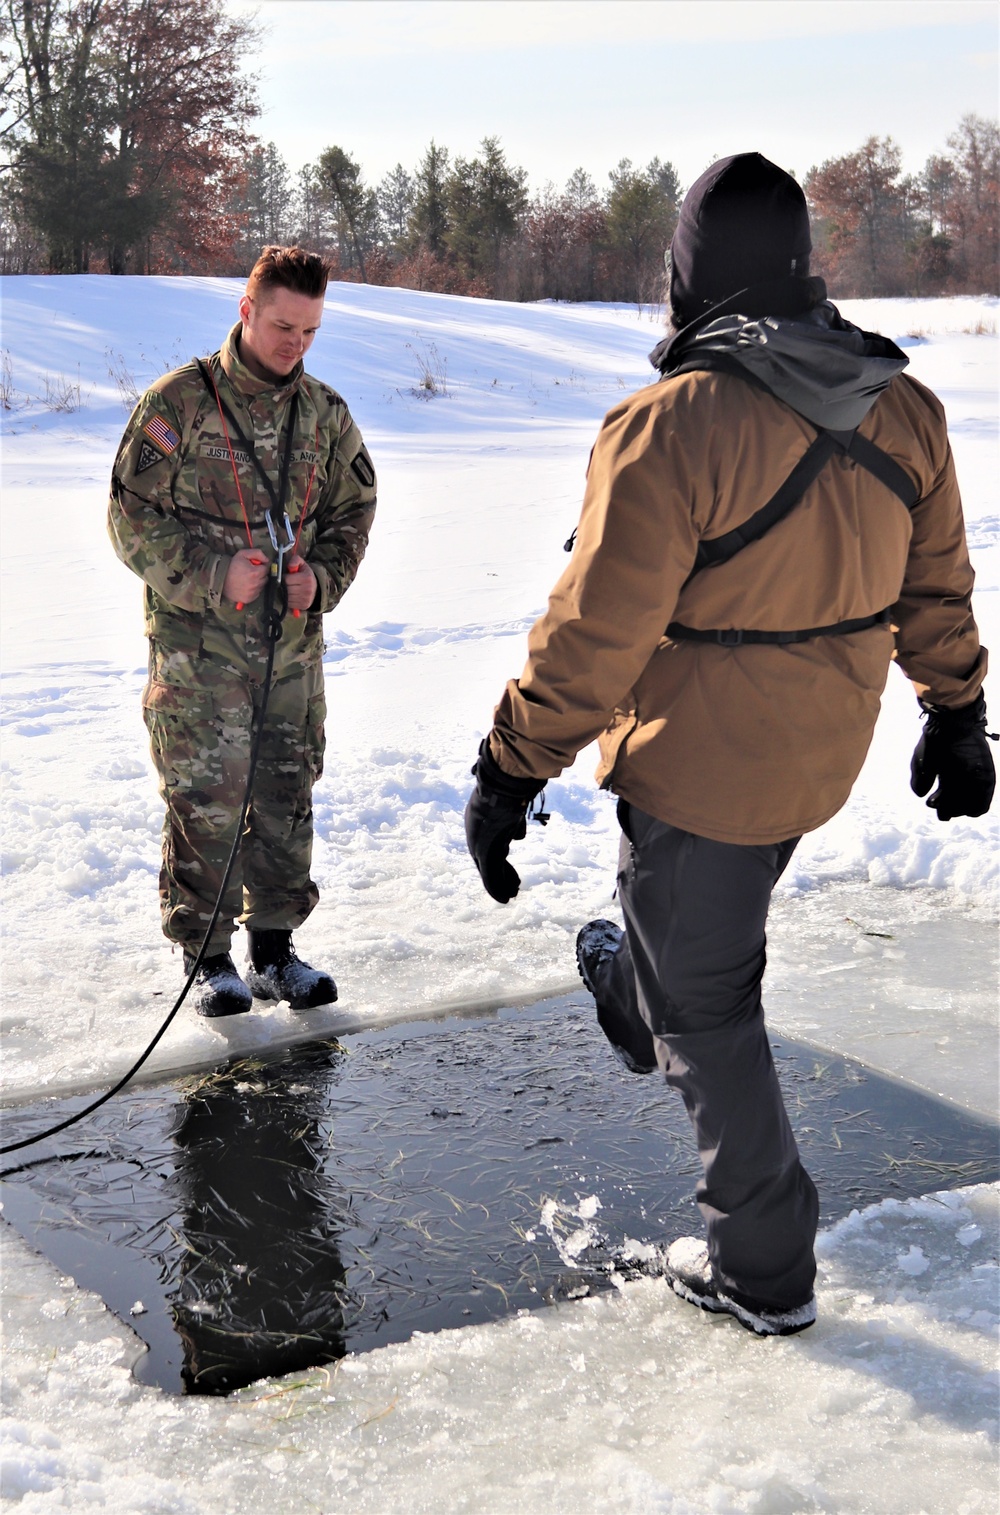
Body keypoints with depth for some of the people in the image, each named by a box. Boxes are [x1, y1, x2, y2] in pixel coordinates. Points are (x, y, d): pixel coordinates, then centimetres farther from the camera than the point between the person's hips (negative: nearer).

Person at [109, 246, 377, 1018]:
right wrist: (214, 576, -17)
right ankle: (207, 952, 14)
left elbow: (353, 513, 16)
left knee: (287, 797, 9)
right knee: (206, 802, -2)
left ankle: (275, 945, 24)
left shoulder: (326, 413, 6)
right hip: (198, 644, -4)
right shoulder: (178, 402, -7)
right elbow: (134, 519, -5)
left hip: (293, 645, 4)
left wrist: (322, 578, -3)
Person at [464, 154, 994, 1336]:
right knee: (721, 917, 33)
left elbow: (591, 635, -22)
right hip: (823, 762, 6)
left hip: (699, 772, -6)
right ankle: (634, 998, 61)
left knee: (707, 1012, 9)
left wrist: (509, 774, -12)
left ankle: (762, 1270, 21)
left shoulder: (672, 425, -25)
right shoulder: (902, 407, -4)